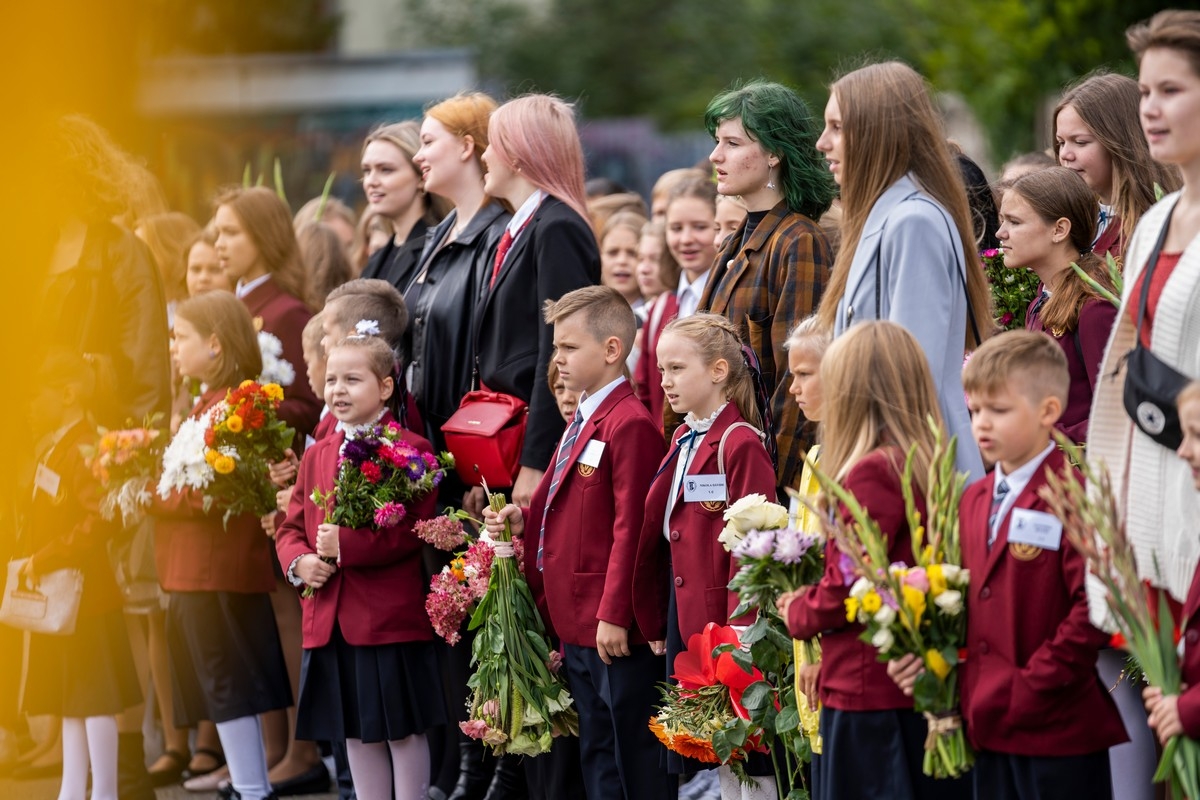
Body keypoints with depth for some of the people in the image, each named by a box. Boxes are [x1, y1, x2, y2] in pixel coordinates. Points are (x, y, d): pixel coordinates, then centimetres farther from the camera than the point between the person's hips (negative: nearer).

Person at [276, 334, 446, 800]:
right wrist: (299, 562, -5)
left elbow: (411, 532, -18)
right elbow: (291, 528, 16)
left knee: (403, 731, 2)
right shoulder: (317, 456, 14)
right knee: (355, 733, 14)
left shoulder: (410, 451, -9)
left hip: (391, 619, -7)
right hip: (329, 619, 7)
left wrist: (344, 546, -24)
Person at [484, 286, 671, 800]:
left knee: (636, 757, -3)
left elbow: (631, 527, -20)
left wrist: (615, 615, -21)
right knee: (597, 755, 16)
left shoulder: (629, 425, -16)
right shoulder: (582, 421, 16)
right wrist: (523, 520, 5)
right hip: (577, 622, 10)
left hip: (617, 628, -10)